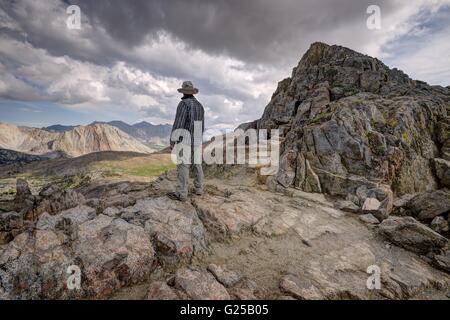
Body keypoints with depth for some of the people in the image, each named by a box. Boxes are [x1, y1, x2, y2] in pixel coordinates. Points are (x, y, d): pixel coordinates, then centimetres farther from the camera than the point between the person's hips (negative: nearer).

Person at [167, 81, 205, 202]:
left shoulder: (184, 104, -11)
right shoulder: (200, 105, 13)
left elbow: (178, 124, -18)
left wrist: (172, 141, -13)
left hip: (185, 139, -7)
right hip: (197, 140, 7)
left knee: (183, 166, -6)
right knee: (197, 164, 12)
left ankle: (181, 194, -5)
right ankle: (198, 189, 18)